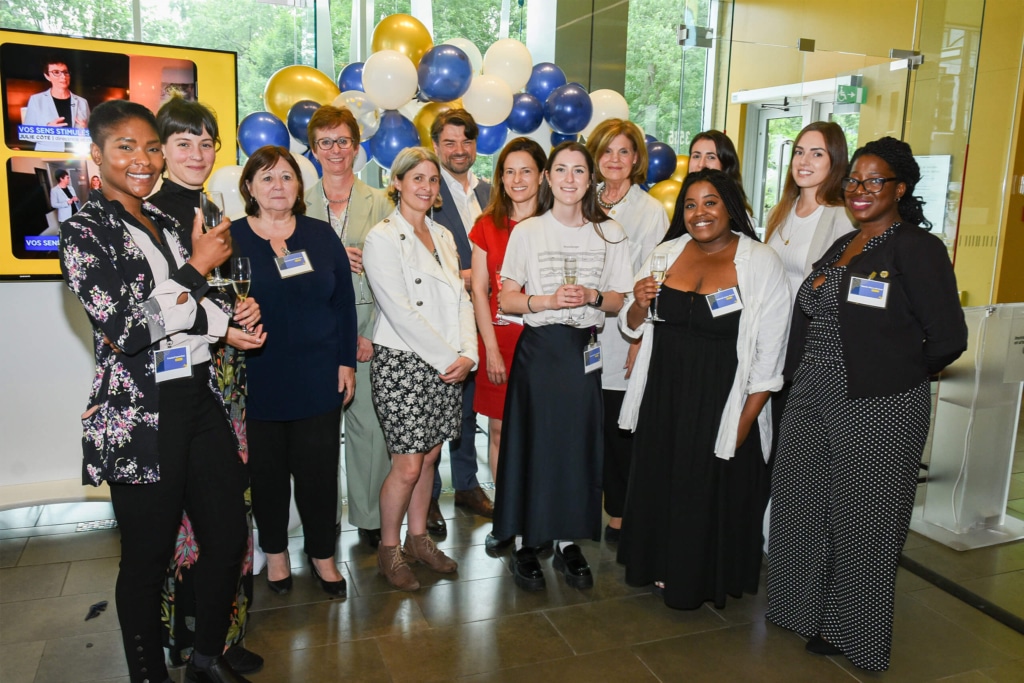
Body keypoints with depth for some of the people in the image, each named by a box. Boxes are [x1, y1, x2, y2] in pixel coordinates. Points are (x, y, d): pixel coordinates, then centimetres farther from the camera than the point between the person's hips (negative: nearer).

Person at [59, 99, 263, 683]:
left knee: (230, 534, 12)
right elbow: (127, 330, -18)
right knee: (148, 557, 7)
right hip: (140, 415, -7)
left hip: (201, 398, 7)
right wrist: (196, 268, -10)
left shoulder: (165, 223, 13)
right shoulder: (84, 230, -7)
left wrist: (230, 318, 2)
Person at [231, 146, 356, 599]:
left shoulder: (321, 235, 5)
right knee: (266, 470, 11)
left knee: (319, 469, 7)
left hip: (317, 378, 1)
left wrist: (346, 362, 2)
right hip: (257, 380, -1)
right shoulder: (230, 238, 0)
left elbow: (344, 302, 6)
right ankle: (275, 552, 33)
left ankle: (322, 554, 26)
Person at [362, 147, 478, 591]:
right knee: (408, 464, -2)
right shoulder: (382, 238, -8)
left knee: (429, 455, 13)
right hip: (403, 362, -6)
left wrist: (468, 354, -4)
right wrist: (447, 358, -13)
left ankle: (417, 538, 29)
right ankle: (388, 550, 17)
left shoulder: (443, 236, 13)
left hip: (448, 365, 6)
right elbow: (401, 312, -15)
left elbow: (461, 299, 10)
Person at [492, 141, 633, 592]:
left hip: (585, 349, 2)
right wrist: (548, 300, -16)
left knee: (578, 444, 5)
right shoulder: (527, 232, 1)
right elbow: (506, 300, 0)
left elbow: (619, 301, 8)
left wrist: (592, 296, -12)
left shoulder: (610, 233, 6)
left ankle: (568, 542, 21)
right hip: (538, 348, -1)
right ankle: (525, 542, 16)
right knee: (531, 442, 1)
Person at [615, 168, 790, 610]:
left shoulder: (761, 262, -9)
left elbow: (770, 353, -9)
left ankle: (707, 580, 34)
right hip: (663, 397, 4)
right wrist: (639, 305, -11)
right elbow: (633, 328, 11)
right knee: (661, 483, 16)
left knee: (713, 492, 10)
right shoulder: (666, 253, 4)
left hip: (722, 403, -4)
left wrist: (746, 419, -13)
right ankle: (664, 569, 39)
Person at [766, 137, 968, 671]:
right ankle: (809, 612, 37)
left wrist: (894, 377, -2)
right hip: (812, 401, 8)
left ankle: (851, 632, 28)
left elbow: (947, 338, -13)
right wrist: (812, 376, 10)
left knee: (861, 520, 7)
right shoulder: (841, 247, 13)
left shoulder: (919, 248, -10)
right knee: (803, 507, 15)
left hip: (879, 412, -7)